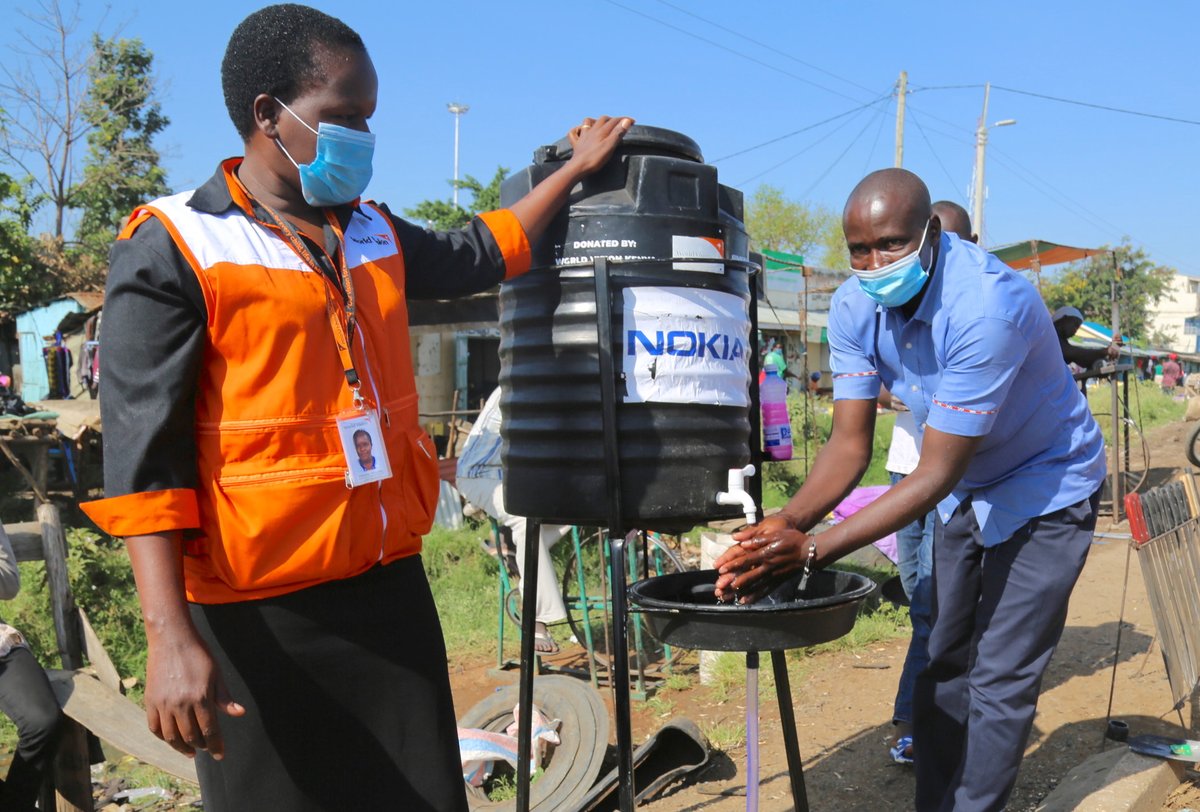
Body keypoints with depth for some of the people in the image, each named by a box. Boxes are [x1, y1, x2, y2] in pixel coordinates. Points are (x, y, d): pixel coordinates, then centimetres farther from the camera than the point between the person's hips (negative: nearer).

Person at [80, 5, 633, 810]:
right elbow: (144, 453, -12)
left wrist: (575, 170, 34)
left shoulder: (374, 231, 11)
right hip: (264, 614, -6)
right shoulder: (173, 246, -8)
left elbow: (471, 258, 31)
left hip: (392, 585, 6)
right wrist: (171, 636, -18)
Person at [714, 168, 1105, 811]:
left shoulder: (988, 305, -35)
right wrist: (786, 524, -34)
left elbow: (936, 474, -34)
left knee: (999, 681, -6)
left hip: (1045, 490, -6)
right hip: (965, 492, 6)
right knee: (944, 662, 13)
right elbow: (850, 445, -15)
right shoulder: (854, 306, -16)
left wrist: (814, 551, -41)